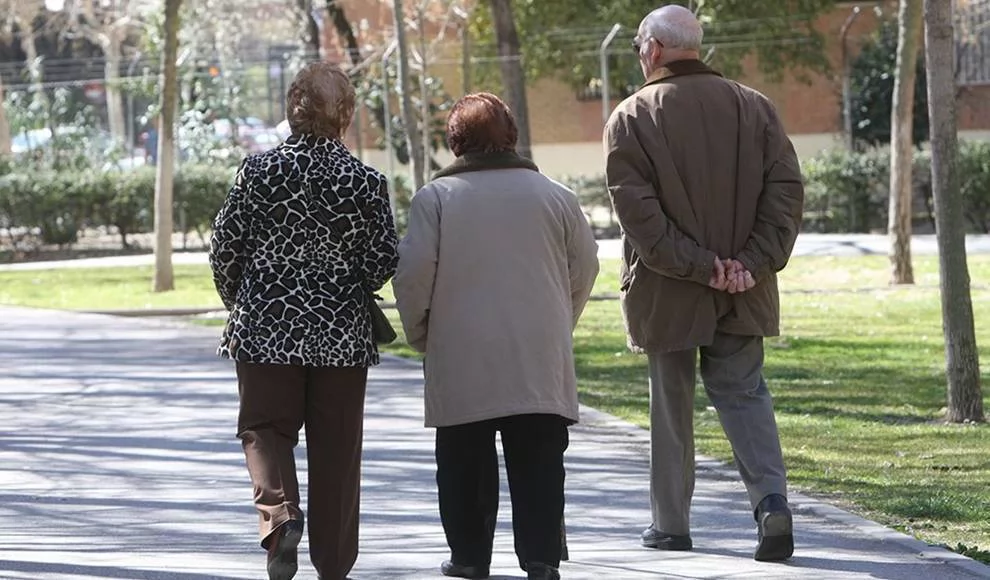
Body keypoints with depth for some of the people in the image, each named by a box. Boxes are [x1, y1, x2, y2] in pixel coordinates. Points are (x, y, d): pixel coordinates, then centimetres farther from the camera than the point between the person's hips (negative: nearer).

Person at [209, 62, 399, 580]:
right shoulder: (366, 182, -6)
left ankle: (278, 512, -17)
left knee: (265, 428, 11)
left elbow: (224, 249, -2)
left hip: (266, 325, 0)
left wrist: (237, 303, 16)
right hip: (342, 333, 1)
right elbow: (385, 262, -4)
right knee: (335, 446, 9)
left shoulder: (258, 171, -6)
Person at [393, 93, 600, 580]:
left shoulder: (435, 196, -3)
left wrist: (419, 333, 9)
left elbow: (413, 272, -7)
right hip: (540, 358, 1)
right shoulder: (554, 196, 4)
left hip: (462, 358, -1)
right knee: (538, 462, 3)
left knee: (466, 463, 9)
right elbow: (584, 269, 9)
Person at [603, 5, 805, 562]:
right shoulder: (754, 107, 3)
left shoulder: (632, 118, -6)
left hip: (667, 293, -2)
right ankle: (772, 499, -10)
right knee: (744, 392, 11)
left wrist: (695, 265, -13)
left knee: (671, 402, 10)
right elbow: (786, 190, -3)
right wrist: (753, 262, -6)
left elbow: (638, 209, -15)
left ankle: (671, 523, 16)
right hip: (745, 294, 2)